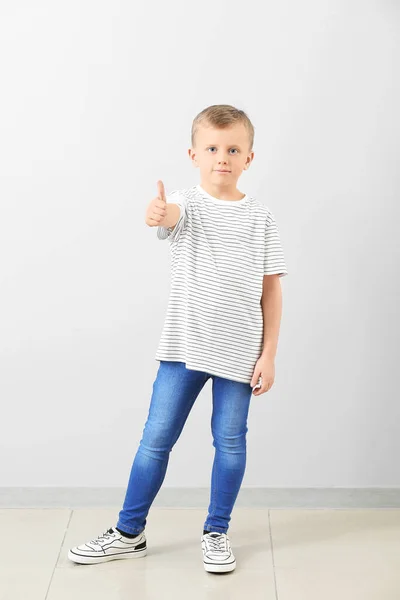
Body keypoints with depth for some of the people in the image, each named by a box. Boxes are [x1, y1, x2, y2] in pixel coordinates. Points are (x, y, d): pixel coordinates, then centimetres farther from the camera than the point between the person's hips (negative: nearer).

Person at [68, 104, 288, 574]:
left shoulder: (260, 218, 1)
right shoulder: (186, 204, -3)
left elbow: (271, 290, 3)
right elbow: (170, 215, -29)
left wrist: (268, 355, -2)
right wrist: (156, 213, -54)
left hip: (240, 351, 1)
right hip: (184, 346, 0)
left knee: (230, 441, 9)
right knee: (156, 438, 6)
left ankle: (216, 533, 28)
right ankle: (128, 533, 22)